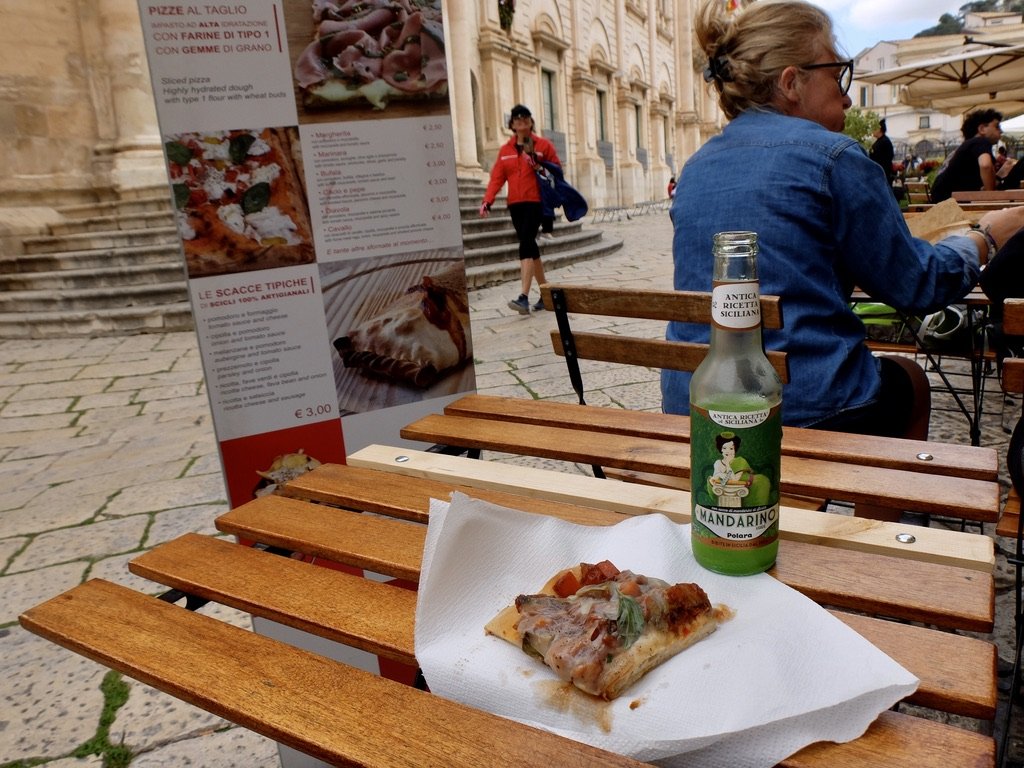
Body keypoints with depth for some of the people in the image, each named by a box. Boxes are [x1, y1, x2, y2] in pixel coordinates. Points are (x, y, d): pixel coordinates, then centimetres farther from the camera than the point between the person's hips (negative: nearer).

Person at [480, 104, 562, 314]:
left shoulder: (543, 145, 3)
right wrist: (487, 201, -11)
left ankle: (524, 297, -24)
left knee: (526, 243, -19)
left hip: (535, 202, -5)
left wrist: (541, 166, -15)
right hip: (515, 204, 5)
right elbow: (497, 177, 3)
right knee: (530, 246, 9)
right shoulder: (505, 150, 11)